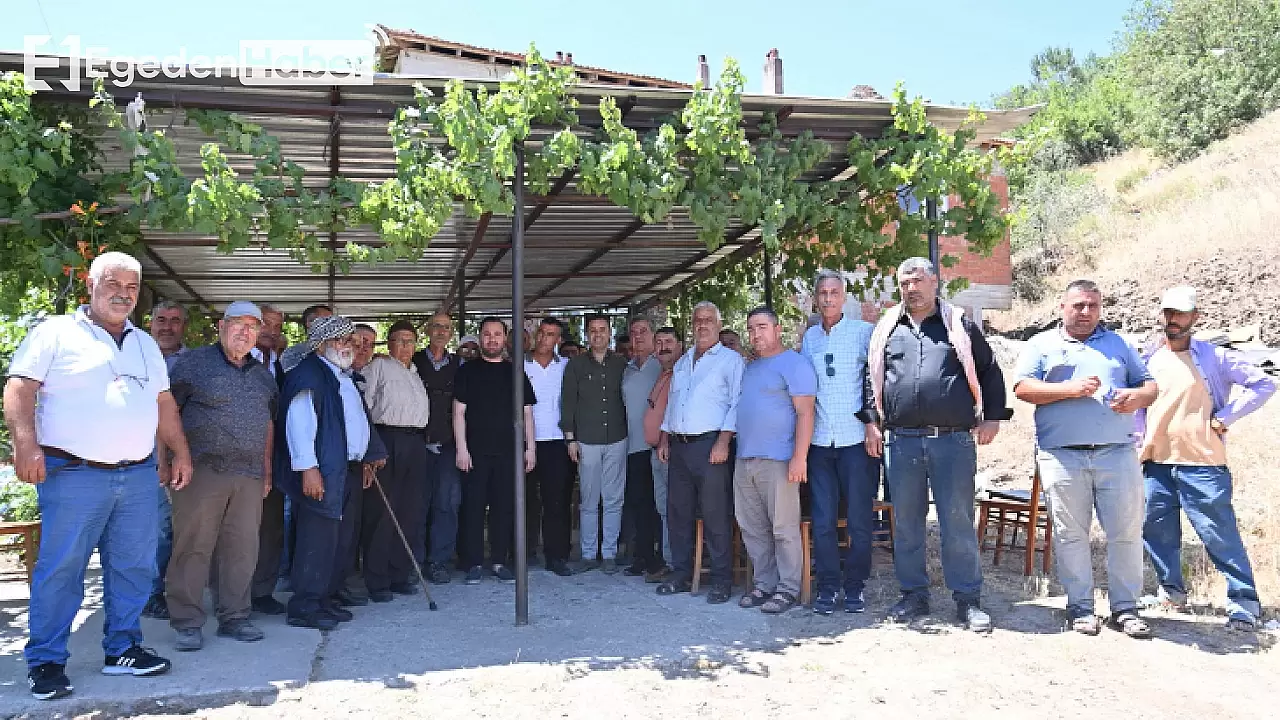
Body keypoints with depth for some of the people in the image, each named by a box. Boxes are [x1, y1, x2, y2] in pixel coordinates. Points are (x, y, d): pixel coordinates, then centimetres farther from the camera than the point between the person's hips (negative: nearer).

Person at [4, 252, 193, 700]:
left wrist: (181, 454, 15)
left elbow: (164, 402, 20)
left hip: (139, 477, 6)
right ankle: (45, 661, 12)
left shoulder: (146, 344, 17)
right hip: (73, 475, -5)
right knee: (60, 570, 0)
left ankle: (122, 649, 21)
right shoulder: (56, 332, 0)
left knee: (133, 569, 9)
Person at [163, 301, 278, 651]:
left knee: (243, 548, 7)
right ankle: (187, 623, 8)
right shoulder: (195, 362, 1)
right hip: (202, 470, -5)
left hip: (249, 477, 5)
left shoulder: (263, 375, 17)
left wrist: (267, 470, 15)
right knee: (193, 546, -2)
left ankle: (233, 618, 17)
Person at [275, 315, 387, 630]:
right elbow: (298, 420, -18)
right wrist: (308, 468, -24)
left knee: (342, 539, 13)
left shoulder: (345, 377, 21)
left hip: (350, 470, 10)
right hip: (323, 472, -10)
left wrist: (368, 458, 25)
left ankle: (326, 598, 23)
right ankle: (305, 607, 0)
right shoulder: (308, 373, -9)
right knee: (318, 539, -8)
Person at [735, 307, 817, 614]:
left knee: (784, 528, -3)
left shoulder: (794, 363, -5)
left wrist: (800, 457, -20)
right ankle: (764, 583, 21)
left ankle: (788, 588, 7)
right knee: (752, 528, 11)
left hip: (778, 461, -8)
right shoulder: (749, 368, 20)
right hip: (744, 459, 8)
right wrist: (729, 446, 17)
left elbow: (805, 412, -13)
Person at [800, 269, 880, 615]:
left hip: (857, 438, -3)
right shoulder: (808, 337, 12)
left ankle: (855, 586, 16)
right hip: (819, 440, 3)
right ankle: (827, 586, 16)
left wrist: (873, 422, -7)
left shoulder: (864, 331, 1)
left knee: (859, 519, 3)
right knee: (823, 520, 6)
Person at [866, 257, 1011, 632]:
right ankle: (914, 595, 20)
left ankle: (968, 600, 11)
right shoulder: (886, 329, 13)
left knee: (958, 521, 0)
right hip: (901, 442, 3)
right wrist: (871, 422, 9)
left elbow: (989, 371, 10)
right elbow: (872, 377, 16)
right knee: (906, 522, 8)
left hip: (954, 440, -2)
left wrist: (993, 417, 3)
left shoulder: (959, 324, 8)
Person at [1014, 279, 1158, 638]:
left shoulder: (1118, 343, 20)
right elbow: (1022, 388, -3)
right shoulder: (1041, 345, 10)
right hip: (1062, 456, -2)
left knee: (1126, 531, 2)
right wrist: (1069, 389, -14)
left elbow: (1150, 384, 18)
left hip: (1118, 452, 2)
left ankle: (1125, 607, 14)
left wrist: (1138, 396, -5)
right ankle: (1080, 607, 13)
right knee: (1071, 534, 2)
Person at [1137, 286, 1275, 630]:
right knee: (1157, 530, 11)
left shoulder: (1214, 357, -3)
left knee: (1220, 534, -3)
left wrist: (1224, 418, -8)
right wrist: (1139, 440, 9)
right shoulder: (1148, 358, 9)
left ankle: (1244, 601, 9)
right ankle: (1171, 588, 28)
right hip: (1156, 464, 5)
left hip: (1201, 465, -4)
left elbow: (1263, 383, -3)